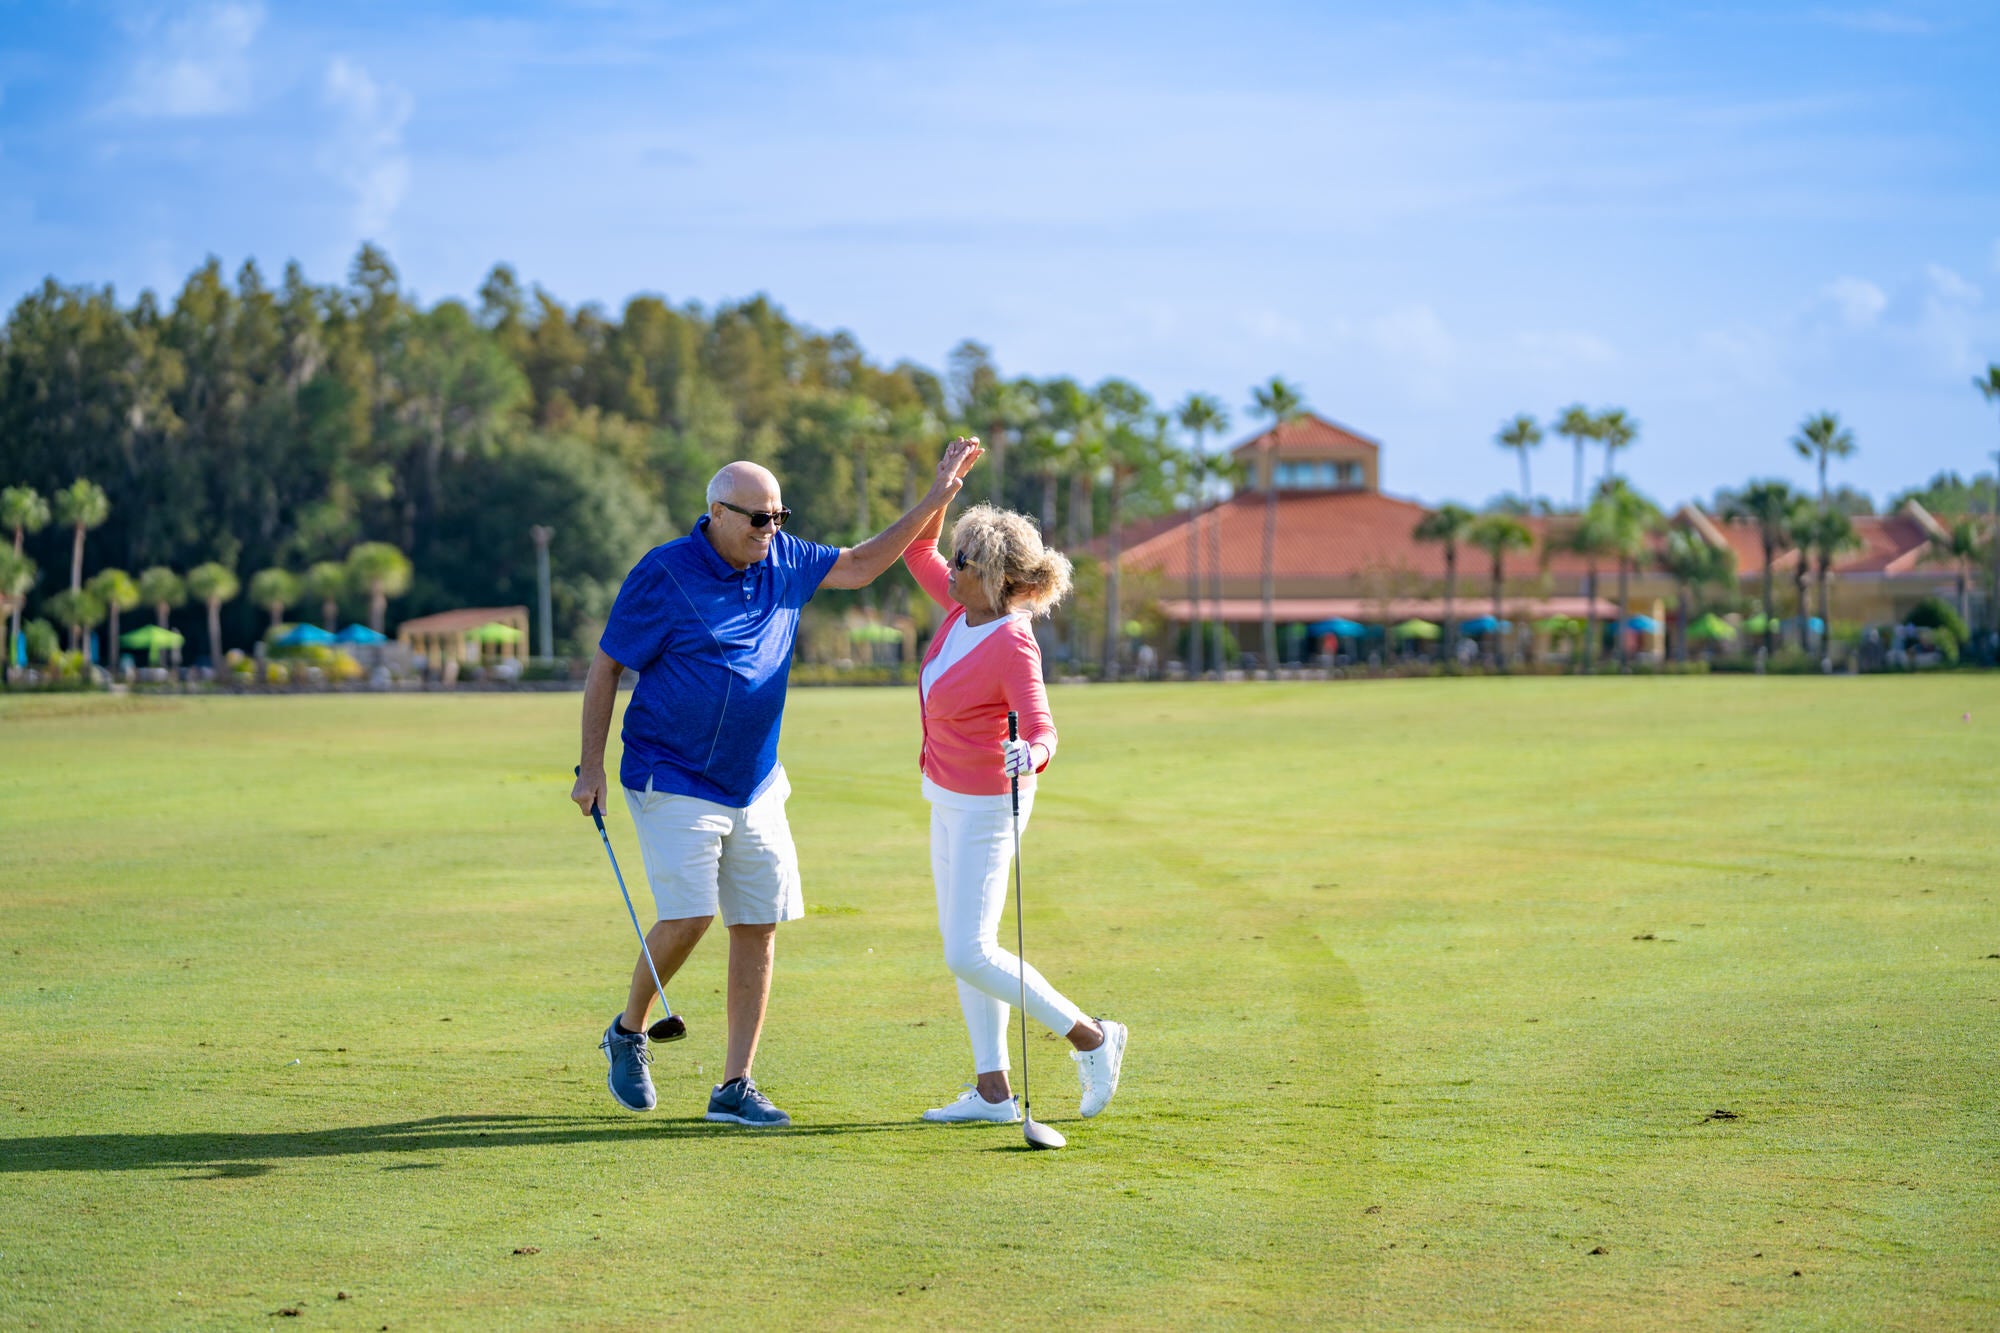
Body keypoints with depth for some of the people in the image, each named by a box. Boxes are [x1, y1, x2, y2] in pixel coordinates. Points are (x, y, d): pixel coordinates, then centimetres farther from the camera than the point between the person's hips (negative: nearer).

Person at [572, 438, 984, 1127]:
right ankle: (628, 1033, 12)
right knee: (689, 917, -15)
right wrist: (591, 768, -7)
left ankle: (735, 1089, 8)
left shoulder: (783, 560, 5)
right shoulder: (664, 575, -12)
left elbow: (860, 565, 16)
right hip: (674, 784, -6)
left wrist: (935, 499, 7)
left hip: (756, 787, 6)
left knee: (758, 928, 1)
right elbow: (604, 668, -5)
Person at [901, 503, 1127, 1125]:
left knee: (968, 953, -10)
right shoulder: (962, 609, -3)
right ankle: (992, 1091, 15)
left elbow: (1042, 729, -35)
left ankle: (1092, 1038, 4)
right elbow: (917, 552, 11)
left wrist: (1030, 755, -56)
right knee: (962, 949, 10)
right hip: (948, 799, 9)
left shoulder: (1012, 645, -26)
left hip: (985, 808, -9)